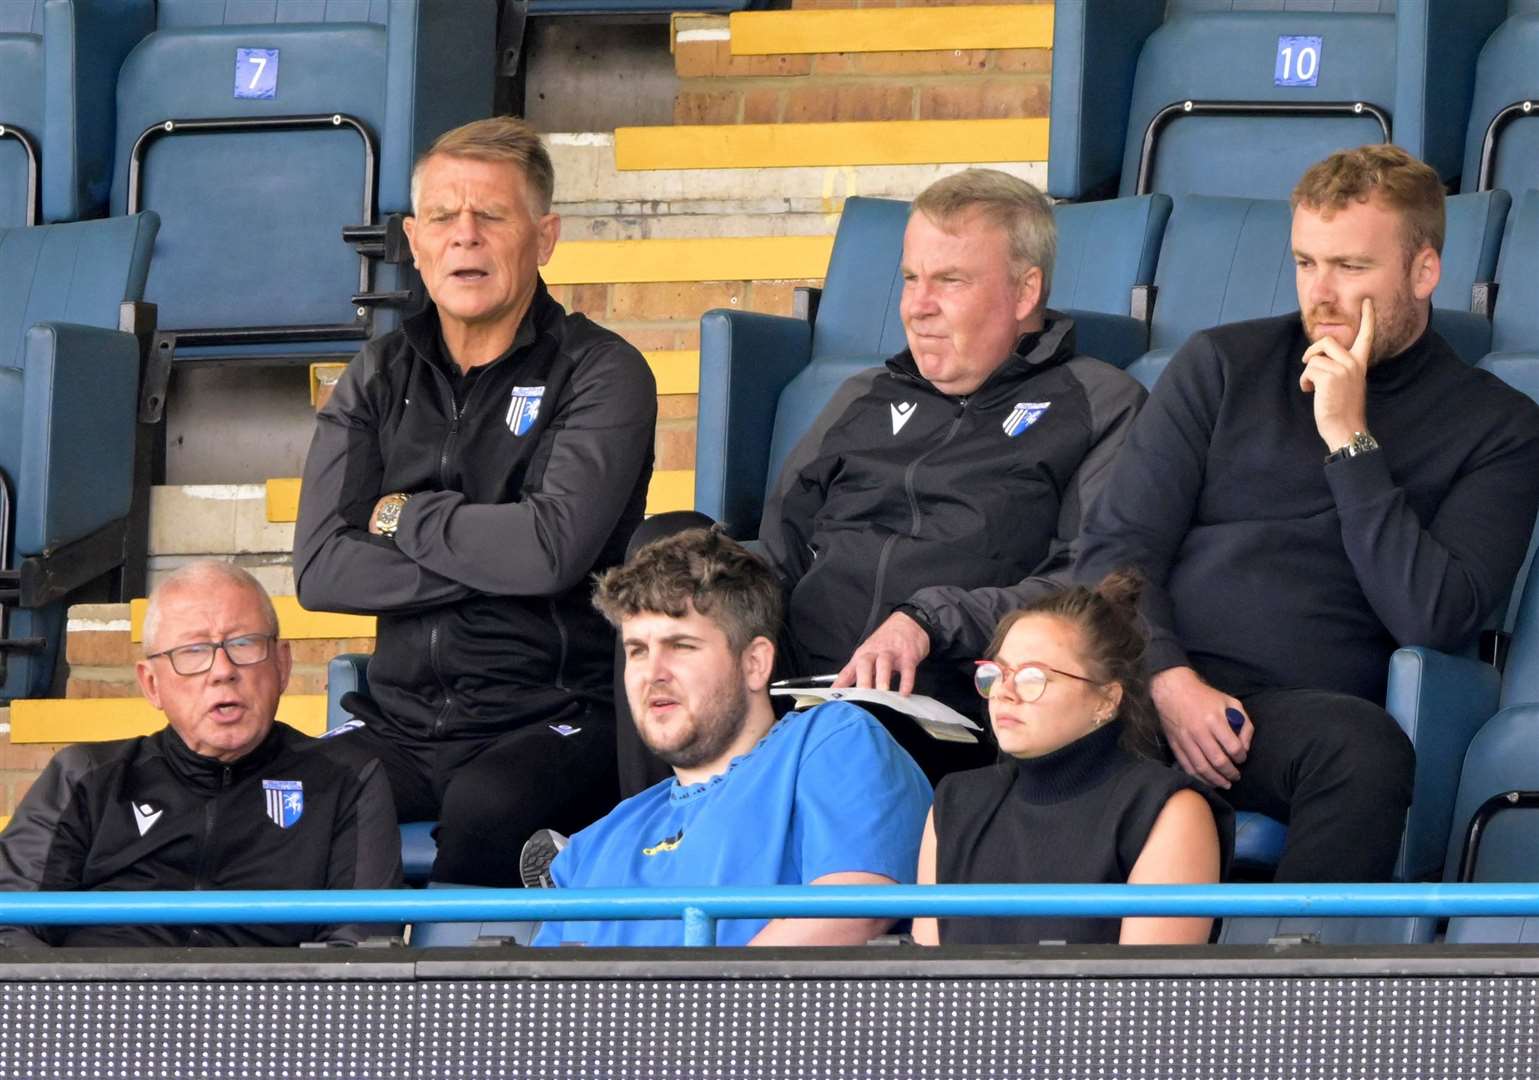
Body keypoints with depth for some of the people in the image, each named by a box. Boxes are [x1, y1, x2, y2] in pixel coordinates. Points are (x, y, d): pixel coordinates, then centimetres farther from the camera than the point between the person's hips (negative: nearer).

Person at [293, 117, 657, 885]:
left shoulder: (600, 375, 0)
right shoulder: (378, 380, 13)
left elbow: (554, 548, -16)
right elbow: (319, 570, 0)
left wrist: (405, 519, -2)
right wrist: (490, 559, -9)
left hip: (553, 722, -4)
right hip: (402, 726, 4)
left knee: (486, 809, -37)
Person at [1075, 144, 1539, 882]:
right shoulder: (1222, 365, 18)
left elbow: (1435, 619, -3)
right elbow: (1116, 546, 10)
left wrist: (1351, 441, -5)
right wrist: (1170, 680, -9)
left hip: (1302, 710, -1)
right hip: (1154, 683, 1)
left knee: (1365, 749, -39)